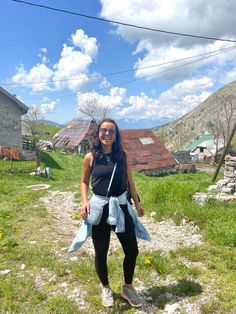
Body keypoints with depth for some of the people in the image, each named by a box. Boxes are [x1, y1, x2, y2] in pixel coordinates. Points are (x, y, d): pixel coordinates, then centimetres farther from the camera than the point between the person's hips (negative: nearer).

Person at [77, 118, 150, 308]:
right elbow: (84, 182, 6)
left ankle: (128, 288, 34)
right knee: (101, 253, 10)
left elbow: (130, 181, 9)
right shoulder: (90, 157, -3)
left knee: (132, 250, 8)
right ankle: (106, 288, 38)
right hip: (99, 208, -2)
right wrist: (84, 201, -9)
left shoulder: (123, 156, 1)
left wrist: (137, 203, 10)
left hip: (121, 206, 2)